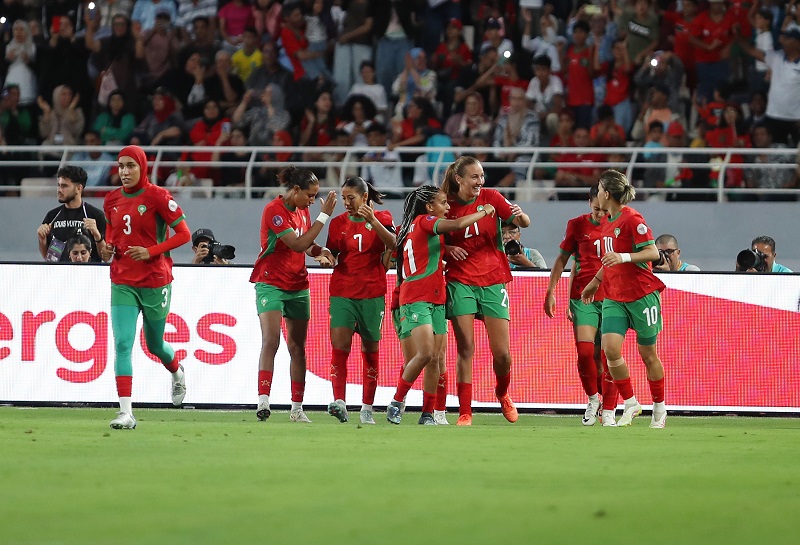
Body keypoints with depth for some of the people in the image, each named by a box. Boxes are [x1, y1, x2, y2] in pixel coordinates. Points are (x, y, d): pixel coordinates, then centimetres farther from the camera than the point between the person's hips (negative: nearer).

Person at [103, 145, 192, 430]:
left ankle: (177, 372, 51)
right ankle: (126, 413, -15)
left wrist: (150, 251, -20)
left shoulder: (157, 196, -10)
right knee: (122, 343, -12)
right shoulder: (112, 200, 6)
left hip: (155, 281, -3)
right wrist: (106, 249, -2)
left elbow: (184, 233, -9)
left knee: (155, 345, 14)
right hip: (123, 282, 3)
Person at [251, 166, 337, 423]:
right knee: (271, 340, -20)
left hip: (298, 286, 7)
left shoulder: (302, 210, 8)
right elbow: (298, 244, -22)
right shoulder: (274, 210, -16)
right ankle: (263, 400, -25)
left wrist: (320, 251, -3)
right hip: (271, 284, -7)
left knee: (297, 346, 7)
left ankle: (297, 408, 11)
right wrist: (324, 215, -21)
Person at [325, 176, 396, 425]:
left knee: (371, 349, 5)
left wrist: (373, 221, -26)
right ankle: (339, 402, -23)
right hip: (343, 291, 1)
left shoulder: (381, 218, 2)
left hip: (372, 292, -1)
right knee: (339, 345, -16)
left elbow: (392, 244, -15)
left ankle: (367, 409, 13)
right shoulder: (338, 222, 8)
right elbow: (332, 253, 12)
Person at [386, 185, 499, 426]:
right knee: (426, 354, -20)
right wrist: (484, 212, -9)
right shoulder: (425, 221, -8)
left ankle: (428, 413, 5)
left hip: (435, 300, 10)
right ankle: (396, 402, -8)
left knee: (436, 359, 3)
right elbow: (457, 225, -22)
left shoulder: (413, 226, 19)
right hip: (417, 299, -10)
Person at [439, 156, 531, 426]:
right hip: (460, 282, -1)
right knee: (466, 349, -6)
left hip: (492, 281, 1)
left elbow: (524, 223, -5)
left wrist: (520, 215, -28)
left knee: (502, 353, 0)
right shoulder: (447, 206, -1)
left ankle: (502, 394, 30)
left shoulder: (491, 197, -1)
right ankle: (465, 412, -1)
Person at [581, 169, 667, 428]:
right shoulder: (607, 223, 13)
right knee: (610, 348, -12)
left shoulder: (631, 218, -13)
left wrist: (624, 257, -29)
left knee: (648, 353, 4)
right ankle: (630, 403, 1)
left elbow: (653, 253, -17)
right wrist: (594, 283, 35)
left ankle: (659, 408, 20)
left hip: (641, 295, -7)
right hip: (613, 297, 7)